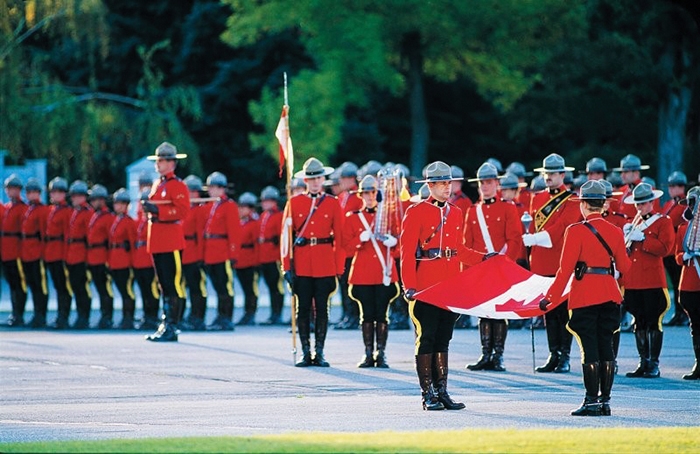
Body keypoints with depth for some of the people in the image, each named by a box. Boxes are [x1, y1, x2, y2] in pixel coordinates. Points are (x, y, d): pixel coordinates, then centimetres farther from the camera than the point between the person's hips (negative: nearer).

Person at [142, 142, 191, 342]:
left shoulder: (178, 186, -7)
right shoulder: (157, 185, 19)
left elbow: (182, 211, -18)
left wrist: (158, 210, -24)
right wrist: (148, 207, 10)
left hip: (171, 242, -9)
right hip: (157, 242, 9)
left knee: (174, 285, -7)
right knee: (164, 285, 12)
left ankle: (171, 328, -7)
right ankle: (165, 324, 15)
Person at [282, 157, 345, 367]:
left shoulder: (333, 204, 5)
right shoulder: (294, 203, 5)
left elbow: (339, 238, 3)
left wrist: (339, 269, -3)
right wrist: (287, 267, -4)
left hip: (325, 265, 0)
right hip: (301, 265, 0)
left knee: (322, 308, 2)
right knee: (303, 308, 2)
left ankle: (319, 353, 8)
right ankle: (305, 352, 7)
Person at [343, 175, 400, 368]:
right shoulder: (352, 218, 8)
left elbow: (398, 239, 9)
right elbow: (347, 247, 3)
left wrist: (392, 240, -13)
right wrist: (361, 238, -16)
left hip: (384, 273, 0)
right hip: (362, 274, 0)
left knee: (382, 315, -1)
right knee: (367, 315, 1)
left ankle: (380, 354, 3)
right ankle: (368, 354, 7)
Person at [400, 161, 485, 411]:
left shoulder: (456, 213, 14)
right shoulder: (416, 212, -5)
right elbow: (407, 252, -9)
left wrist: (484, 258, 7)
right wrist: (409, 286, -17)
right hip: (426, 286, -6)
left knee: (443, 339, 9)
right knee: (426, 339, -1)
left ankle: (442, 392, 12)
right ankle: (428, 395, 2)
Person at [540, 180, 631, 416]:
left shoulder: (576, 231, -9)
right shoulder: (615, 231, 6)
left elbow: (565, 269, -11)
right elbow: (624, 266, 10)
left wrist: (550, 297, -7)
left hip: (585, 295, -5)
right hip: (610, 295, 5)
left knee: (589, 348, -4)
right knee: (606, 347, 7)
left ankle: (591, 401, -6)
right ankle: (605, 401, 7)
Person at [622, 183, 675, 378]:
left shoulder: (663, 221, 0)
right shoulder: (634, 223, 18)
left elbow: (665, 248, -13)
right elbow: (624, 250, 23)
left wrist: (642, 238, -17)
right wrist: (627, 236, 3)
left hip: (653, 281, -6)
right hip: (633, 281, 6)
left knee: (653, 322, -4)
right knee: (639, 323, 8)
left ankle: (654, 365, -1)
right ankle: (643, 363, 13)